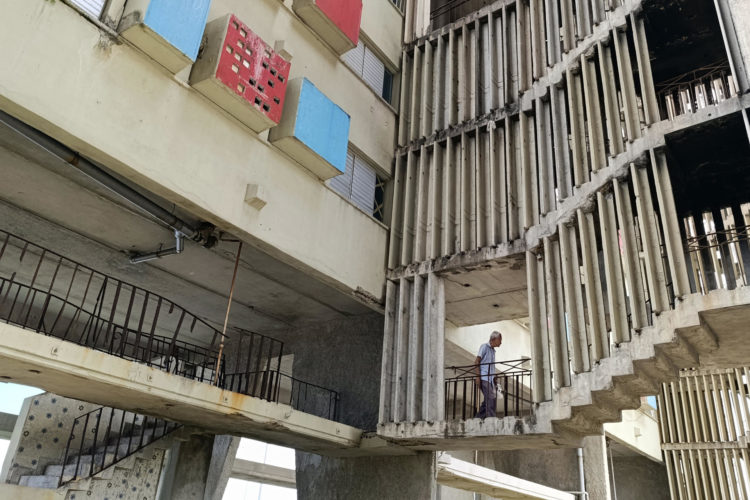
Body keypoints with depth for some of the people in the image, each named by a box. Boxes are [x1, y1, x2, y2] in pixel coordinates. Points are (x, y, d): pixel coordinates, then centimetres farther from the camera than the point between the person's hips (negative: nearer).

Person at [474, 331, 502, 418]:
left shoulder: (493, 350, 24)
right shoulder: (485, 347, 1)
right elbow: (476, 362, -6)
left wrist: (494, 379, 15)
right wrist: (478, 376, -15)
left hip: (490, 379, 8)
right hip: (484, 378, -8)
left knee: (487, 401, 4)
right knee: (491, 398, -18)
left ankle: (477, 419, 8)